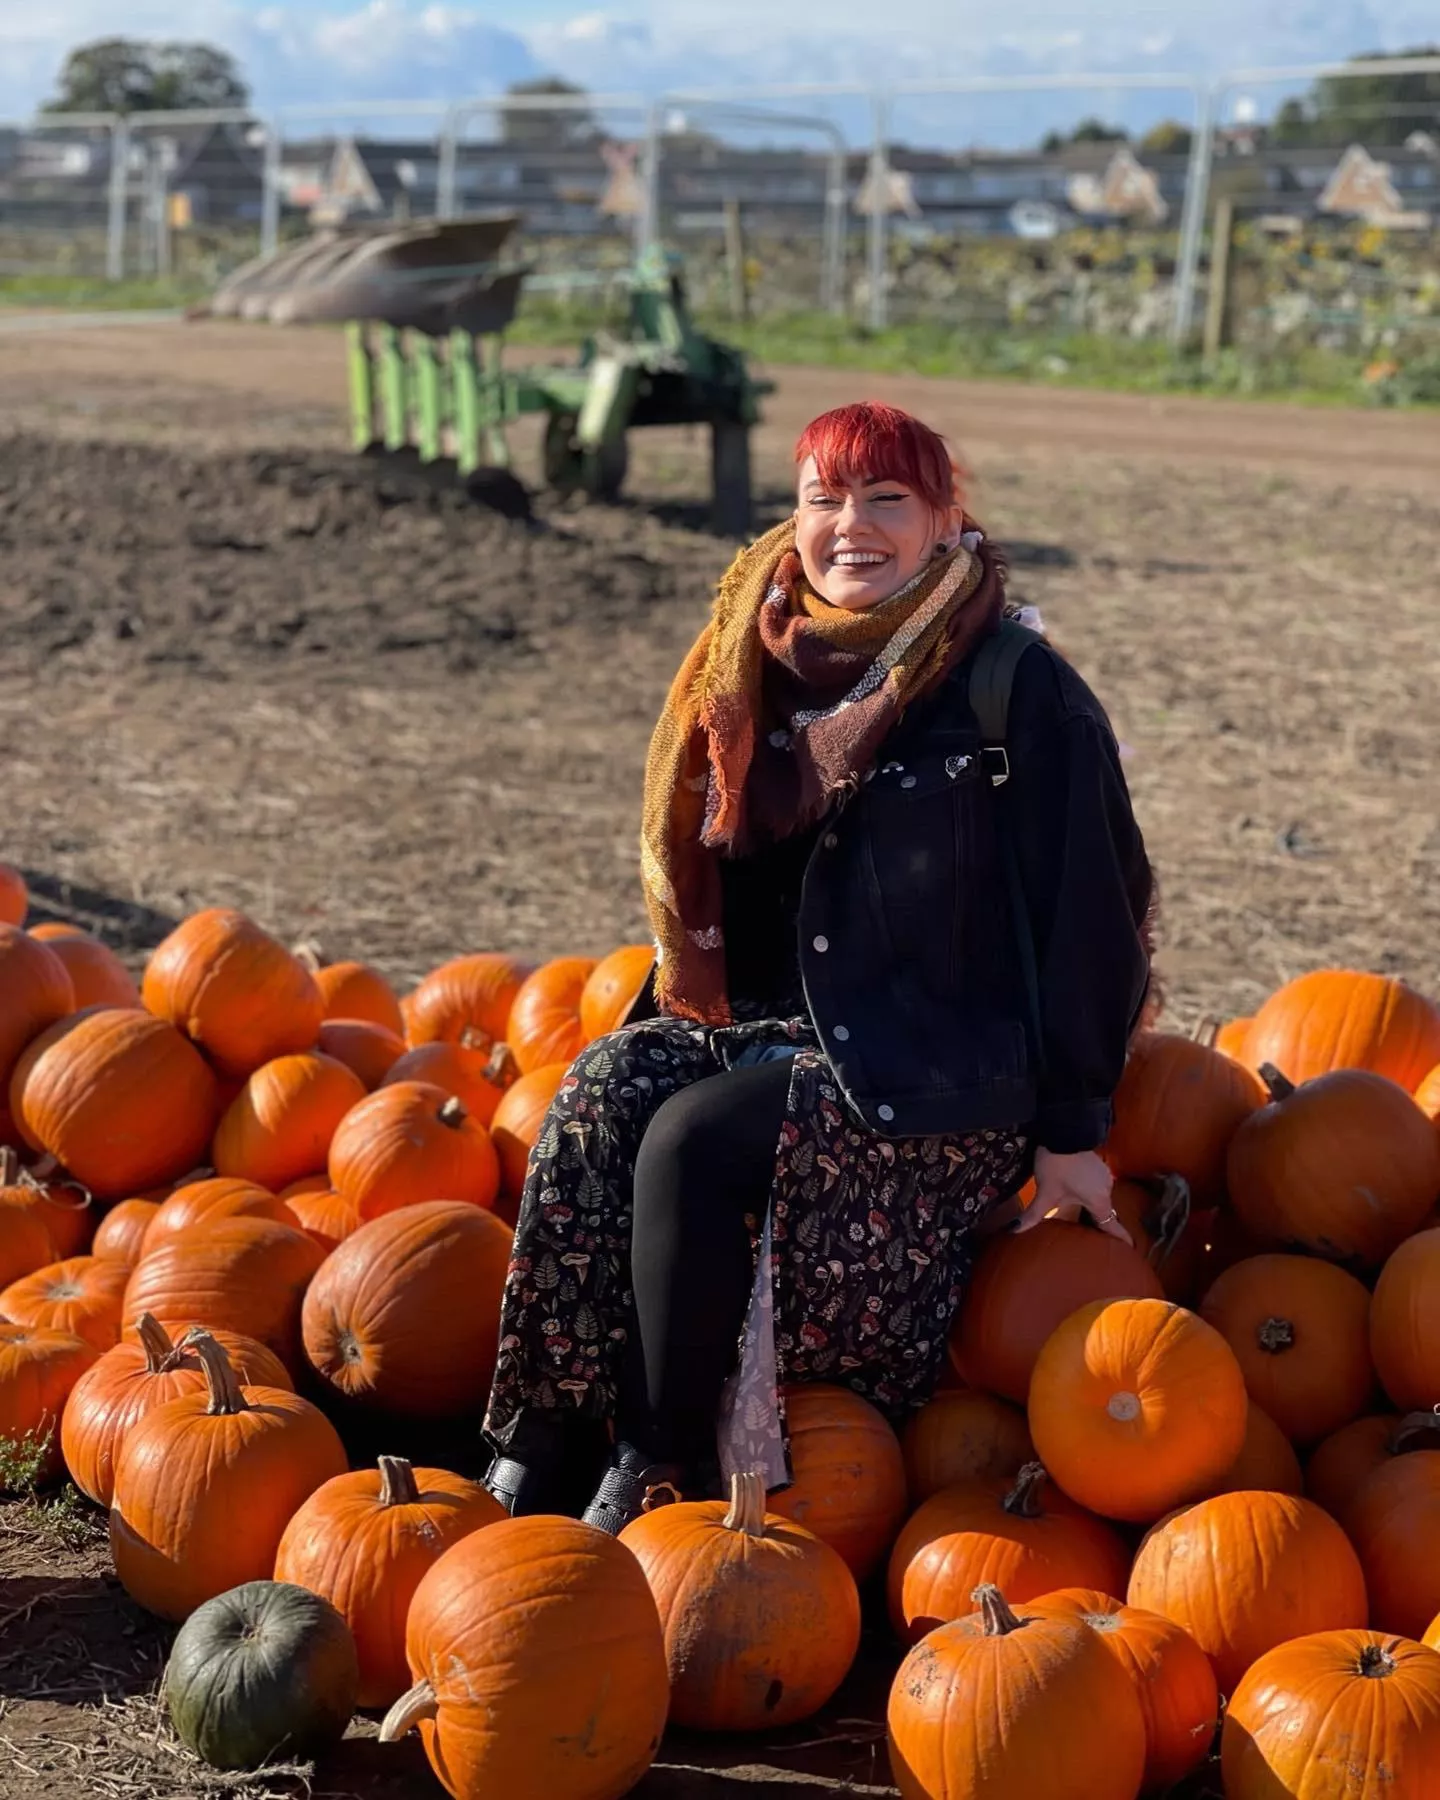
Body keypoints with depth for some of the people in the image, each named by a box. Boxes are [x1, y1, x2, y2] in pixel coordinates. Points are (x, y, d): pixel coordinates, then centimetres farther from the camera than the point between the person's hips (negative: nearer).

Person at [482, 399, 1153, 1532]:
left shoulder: (1023, 692, -9)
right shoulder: (775, 680, 9)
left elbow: (1086, 914, -10)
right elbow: (706, 877, 21)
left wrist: (1072, 1131, -11)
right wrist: (672, 1014, 12)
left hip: (945, 1072, -6)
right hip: (785, 1029, 6)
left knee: (692, 1141, -28)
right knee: (603, 1095, -21)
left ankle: (665, 1471, -15)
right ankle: (541, 1458, -19)